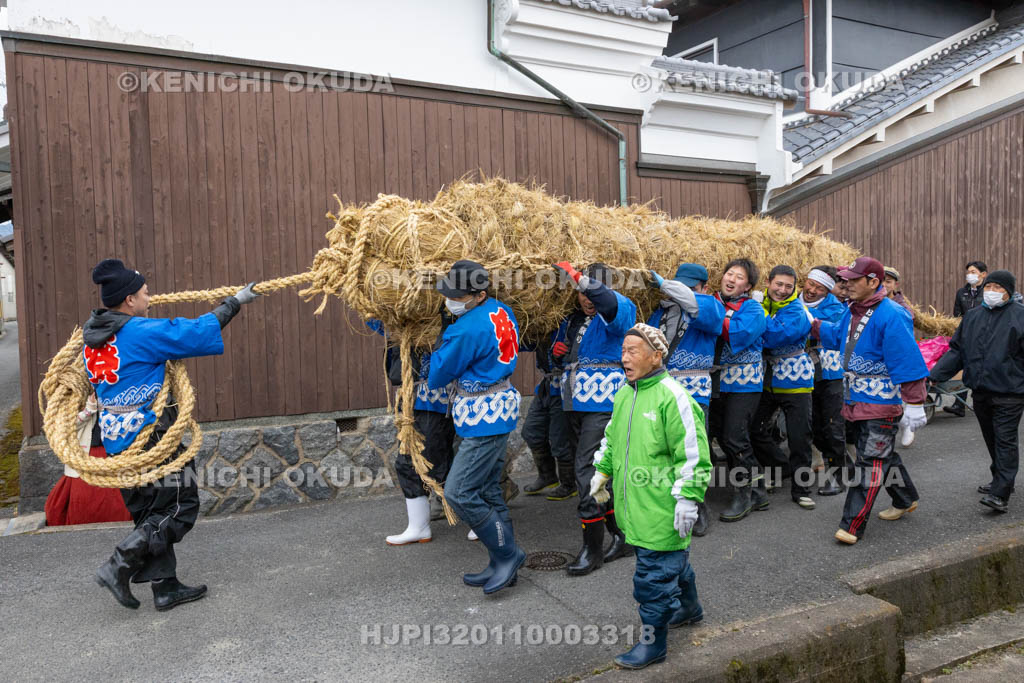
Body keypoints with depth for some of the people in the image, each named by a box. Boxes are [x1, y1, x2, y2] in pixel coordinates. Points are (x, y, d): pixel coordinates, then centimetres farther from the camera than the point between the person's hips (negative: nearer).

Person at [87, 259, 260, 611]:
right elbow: (198, 331, -12)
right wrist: (236, 301, 0)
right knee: (180, 506, 2)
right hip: (147, 438, -9)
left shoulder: (92, 335, 8)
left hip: (115, 440, 9)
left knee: (152, 514, 15)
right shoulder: (142, 333, -17)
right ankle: (119, 566, -3)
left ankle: (165, 587, 19)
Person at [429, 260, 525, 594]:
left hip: (485, 418, -10)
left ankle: (507, 554, 7)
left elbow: (438, 375, -10)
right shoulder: (501, 311, 6)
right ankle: (502, 566, 24)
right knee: (488, 491, 15)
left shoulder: (468, 329, -22)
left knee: (459, 493, -5)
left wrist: (442, 341, 10)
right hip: (498, 408, 10)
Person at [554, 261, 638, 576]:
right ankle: (622, 536, 26)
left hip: (603, 401, -8)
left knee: (589, 467, -11)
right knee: (589, 467, 13)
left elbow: (609, 300, -34)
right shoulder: (571, 319, 15)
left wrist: (575, 274, -42)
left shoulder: (616, 314, -8)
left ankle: (593, 548, 1)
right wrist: (559, 353, 6)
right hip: (575, 402, 9)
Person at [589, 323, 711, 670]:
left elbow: (693, 453, -17)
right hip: (635, 506, 8)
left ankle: (653, 642, 15)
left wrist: (687, 498, -18)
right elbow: (612, 439, 23)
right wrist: (601, 472, 22)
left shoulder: (671, 396, -17)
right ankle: (689, 609, 47)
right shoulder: (624, 394, 8)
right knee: (671, 560, 25)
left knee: (654, 574, 0)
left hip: (661, 509, -8)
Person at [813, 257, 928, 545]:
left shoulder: (891, 316, -19)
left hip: (882, 404, -9)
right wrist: (812, 323, 17)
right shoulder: (853, 311, 9)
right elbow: (838, 336, 27)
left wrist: (914, 403, -21)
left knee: (870, 461, -6)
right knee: (882, 455, 22)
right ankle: (905, 500, 43)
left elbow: (907, 361, -21)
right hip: (856, 400, 9)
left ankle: (852, 525, -4)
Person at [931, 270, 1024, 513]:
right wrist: (934, 375, 4)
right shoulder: (972, 316, 11)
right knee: (992, 439, 17)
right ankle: (1001, 481, 32)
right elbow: (956, 351, 13)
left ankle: (1000, 495, -4)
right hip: (981, 392, 6)